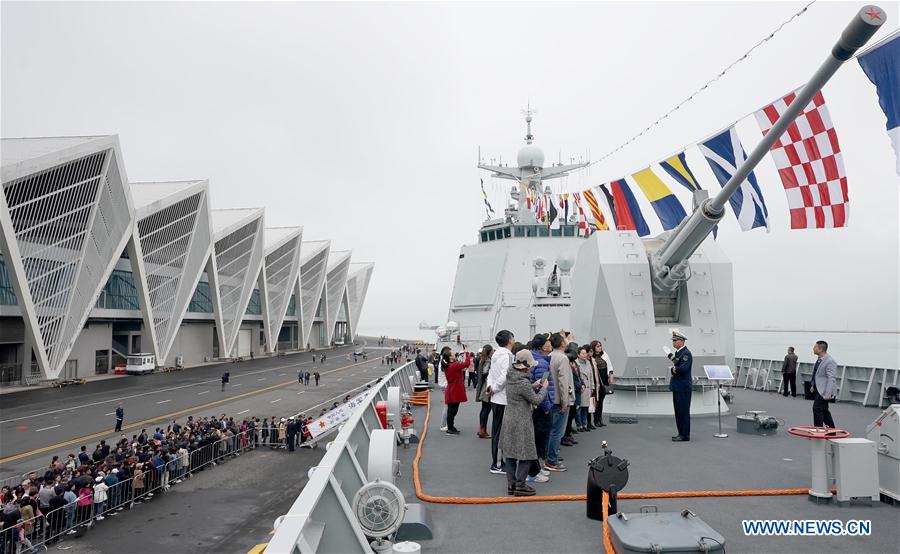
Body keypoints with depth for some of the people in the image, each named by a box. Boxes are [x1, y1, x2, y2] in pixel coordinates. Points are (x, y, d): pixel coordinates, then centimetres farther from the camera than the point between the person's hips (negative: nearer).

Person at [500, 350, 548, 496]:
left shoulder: (510, 377, 3)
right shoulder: (523, 382, -22)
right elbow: (536, 400, -11)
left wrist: (533, 385, 10)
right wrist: (544, 388, 3)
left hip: (509, 419, 9)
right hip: (521, 422, -9)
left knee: (510, 452, 12)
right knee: (526, 454, 2)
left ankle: (511, 484, 20)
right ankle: (520, 485, 4)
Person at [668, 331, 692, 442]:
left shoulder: (686, 353, -14)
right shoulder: (677, 353, 16)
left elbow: (683, 368, -26)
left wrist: (673, 369, -10)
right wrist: (674, 368, 0)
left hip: (683, 388, -10)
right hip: (677, 387, 10)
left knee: (683, 412, -5)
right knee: (678, 412, 14)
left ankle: (685, 435, 1)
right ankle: (681, 433, 21)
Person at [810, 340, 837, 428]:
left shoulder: (830, 361, -21)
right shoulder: (820, 359, 8)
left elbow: (831, 379, -24)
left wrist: (827, 394, -27)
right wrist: (813, 385, 20)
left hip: (824, 391, -10)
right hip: (819, 389, 10)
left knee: (817, 408, -10)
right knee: (824, 410, 16)